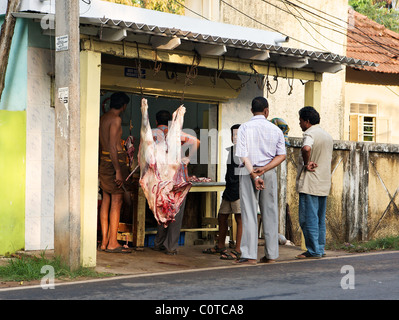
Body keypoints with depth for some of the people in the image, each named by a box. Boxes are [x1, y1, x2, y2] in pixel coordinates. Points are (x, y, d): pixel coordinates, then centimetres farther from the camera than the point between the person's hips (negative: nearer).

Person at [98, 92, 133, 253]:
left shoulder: (102, 118, 15)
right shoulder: (115, 119, -12)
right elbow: (112, 146, -18)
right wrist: (118, 171, -19)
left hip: (103, 160, 9)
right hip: (114, 160, -9)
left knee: (106, 200, 9)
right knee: (116, 201, -6)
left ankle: (104, 242, 11)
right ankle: (112, 243, -6)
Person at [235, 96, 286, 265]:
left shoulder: (244, 128, -3)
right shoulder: (275, 129, 5)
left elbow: (243, 156, -12)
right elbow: (281, 155, -1)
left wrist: (254, 175, -14)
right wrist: (264, 170, -9)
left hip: (249, 172, -3)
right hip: (269, 173, 3)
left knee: (249, 213, -2)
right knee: (270, 213, 8)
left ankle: (250, 255, -5)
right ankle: (271, 254, 10)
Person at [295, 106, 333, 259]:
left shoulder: (310, 133, -12)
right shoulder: (328, 136, 16)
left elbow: (306, 149, -33)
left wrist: (306, 163, -19)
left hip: (309, 183, -9)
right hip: (324, 183, 9)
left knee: (308, 218, -5)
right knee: (320, 219, 13)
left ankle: (313, 250, -4)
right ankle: (320, 249, 15)